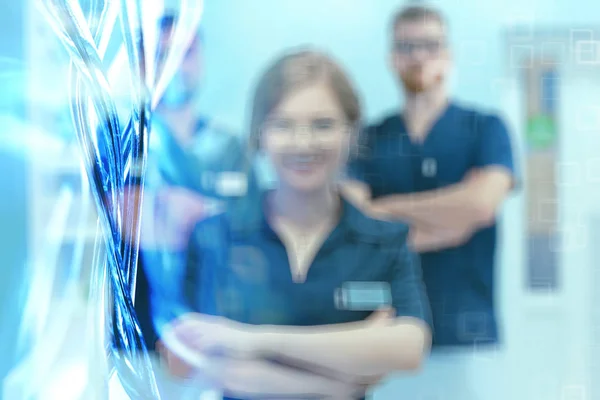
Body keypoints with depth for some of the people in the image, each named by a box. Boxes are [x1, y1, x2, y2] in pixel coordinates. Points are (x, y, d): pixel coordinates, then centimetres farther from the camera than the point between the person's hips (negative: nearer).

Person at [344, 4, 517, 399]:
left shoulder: (485, 129, 5)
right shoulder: (370, 140, 9)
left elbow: (481, 202, -13)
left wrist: (386, 209, -5)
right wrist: (446, 222, -10)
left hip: (465, 333, -1)